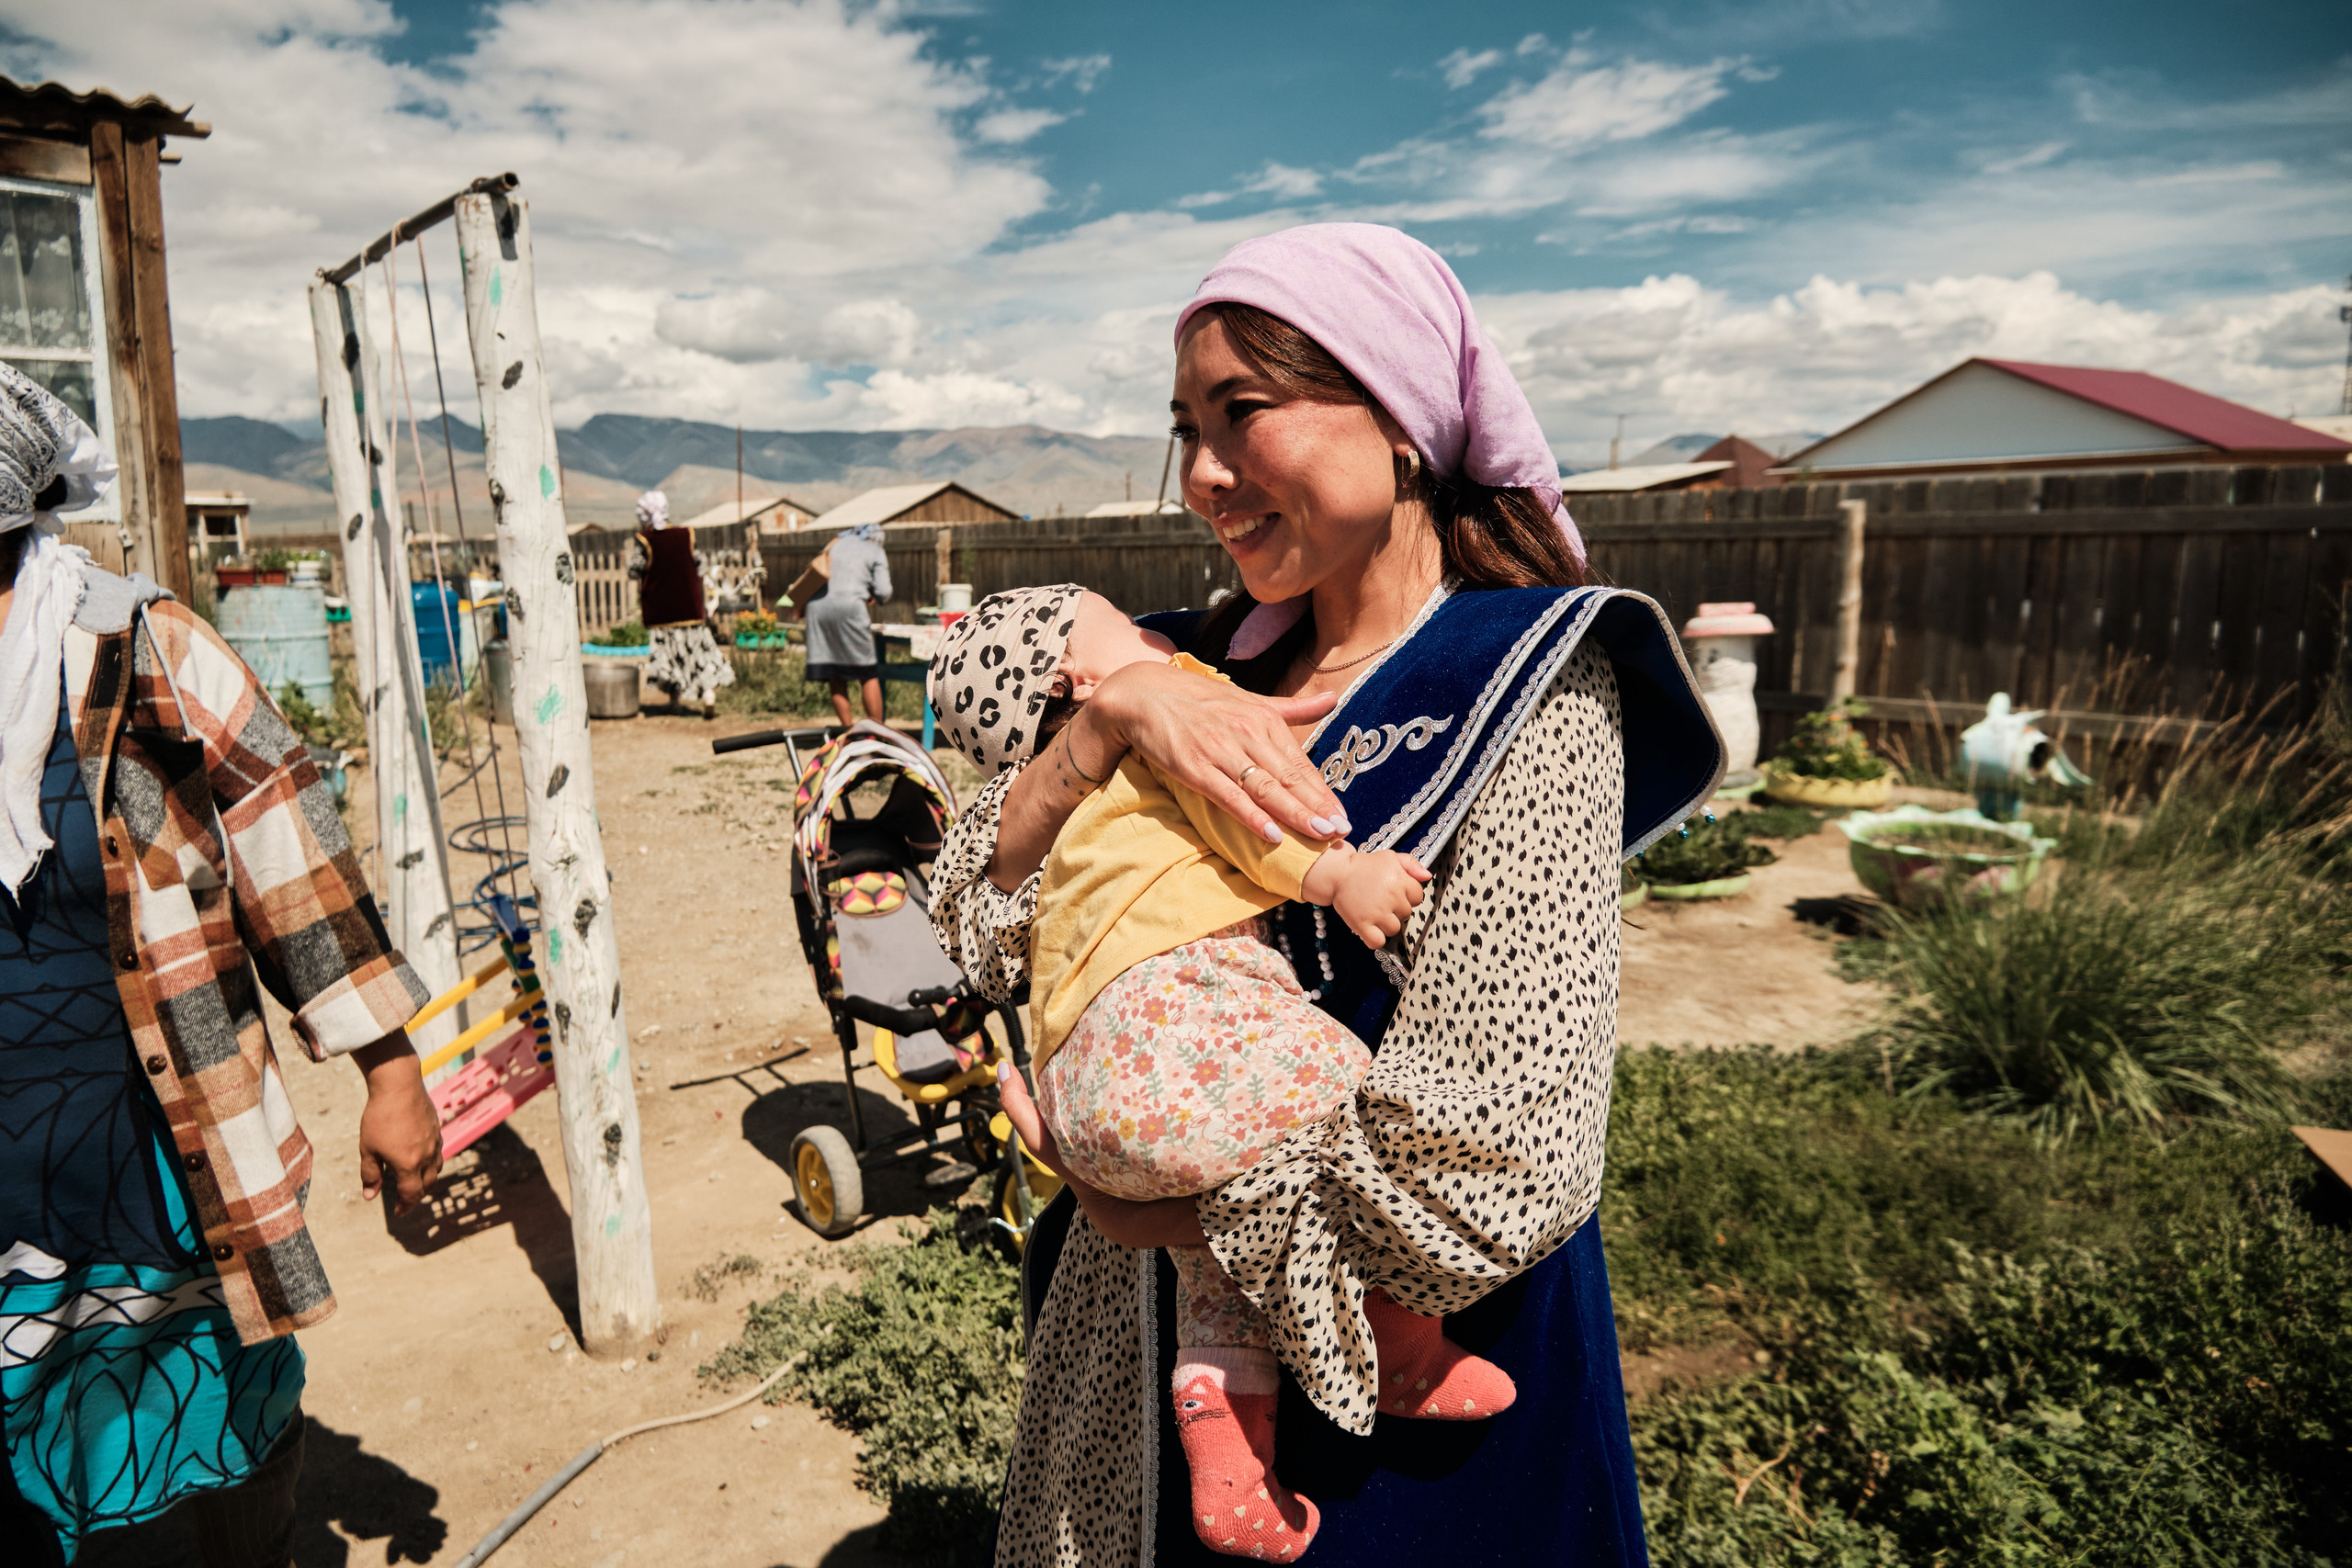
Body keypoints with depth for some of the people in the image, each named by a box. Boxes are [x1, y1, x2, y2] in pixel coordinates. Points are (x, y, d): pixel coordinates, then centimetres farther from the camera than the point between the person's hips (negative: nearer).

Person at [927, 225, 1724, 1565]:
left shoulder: (1521, 693, -18)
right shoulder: (1216, 658, 0)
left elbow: (1492, 1171, -25)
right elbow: (978, 910, -3)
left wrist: (1159, 1207, -15)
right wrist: (1111, 715, -19)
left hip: (1409, 1368, -5)